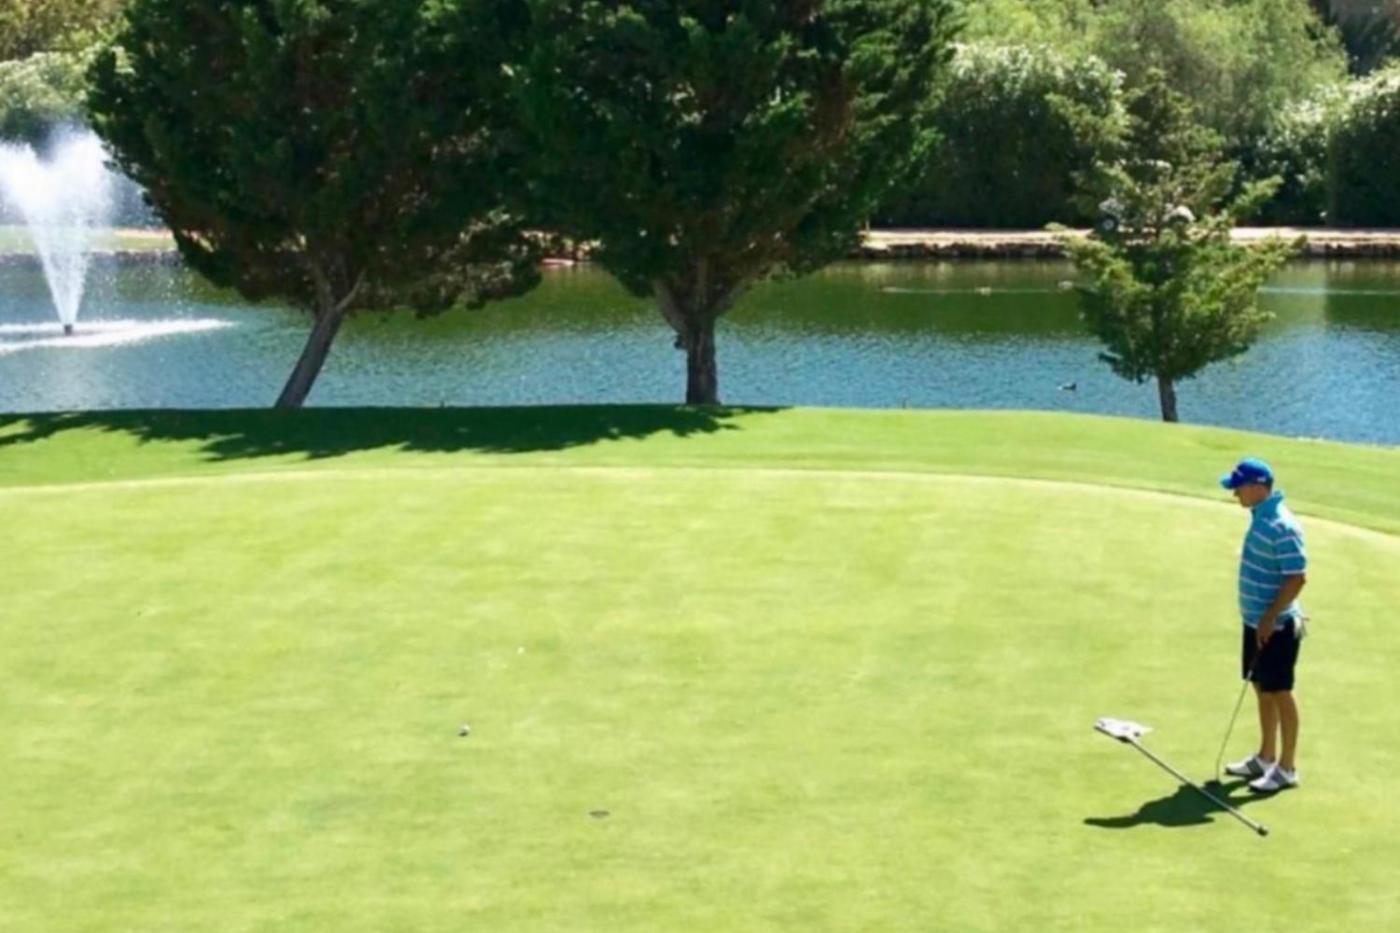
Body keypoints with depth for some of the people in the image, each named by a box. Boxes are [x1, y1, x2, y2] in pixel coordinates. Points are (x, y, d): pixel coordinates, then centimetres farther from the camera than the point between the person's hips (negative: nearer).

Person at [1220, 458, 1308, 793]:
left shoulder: (1282, 527, -22)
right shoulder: (1260, 518, 8)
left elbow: (1297, 577, -24)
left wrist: (1270, 618, -22)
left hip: (1276, 626, -9)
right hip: (1256, 621, 9)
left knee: (1279, 693, 0)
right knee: (1262, 689, 17)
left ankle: (1286, 768, 10)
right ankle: (1265, 758, 29)